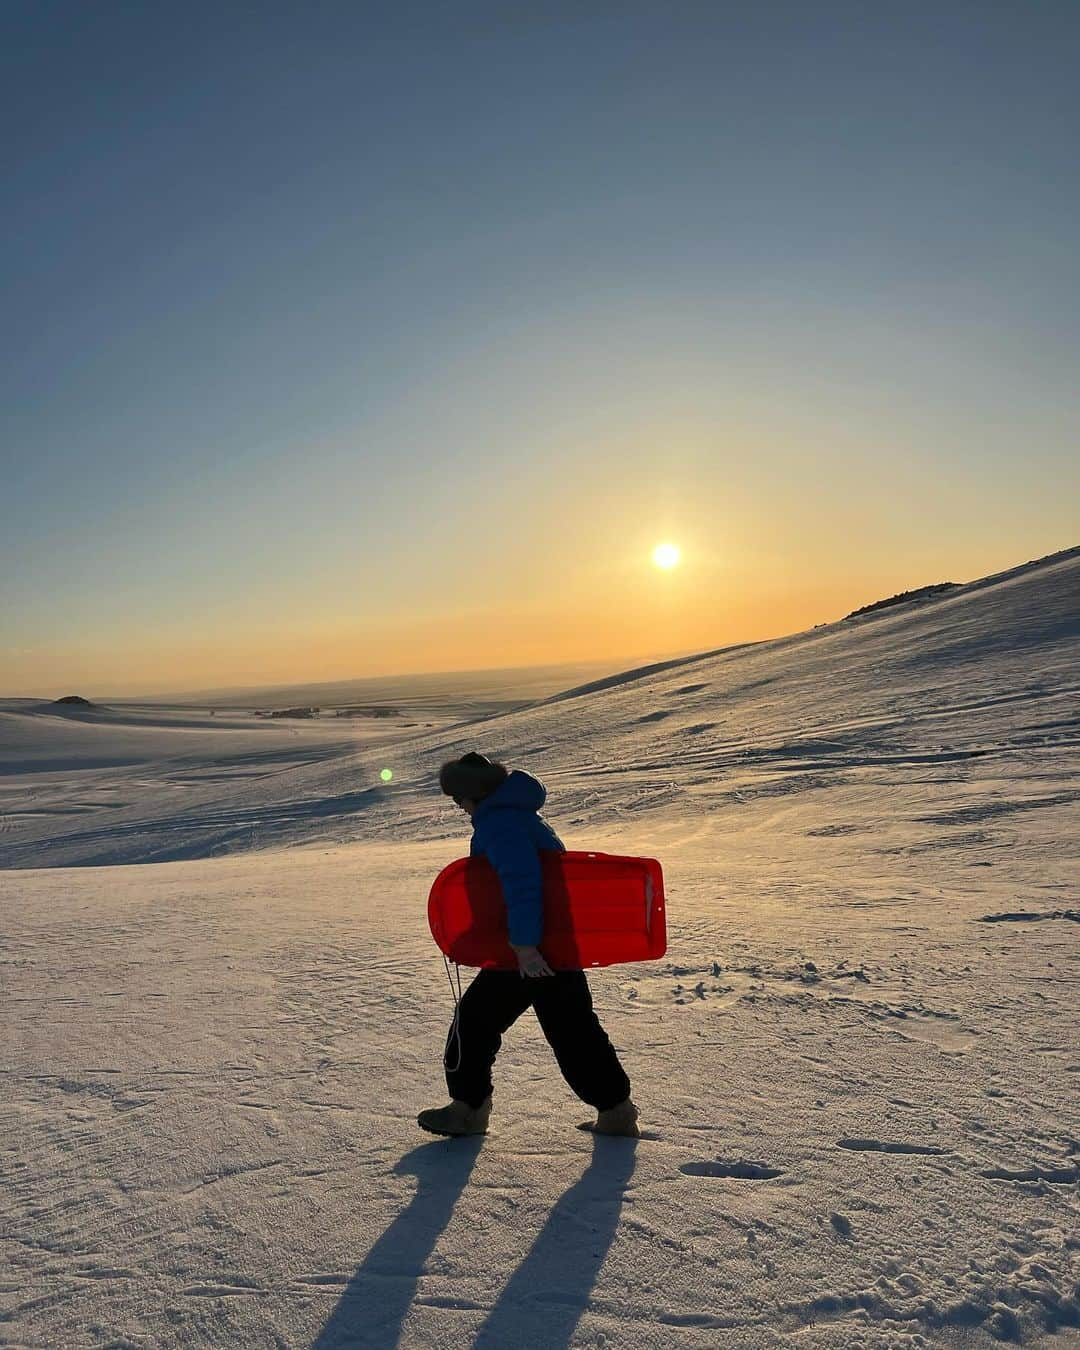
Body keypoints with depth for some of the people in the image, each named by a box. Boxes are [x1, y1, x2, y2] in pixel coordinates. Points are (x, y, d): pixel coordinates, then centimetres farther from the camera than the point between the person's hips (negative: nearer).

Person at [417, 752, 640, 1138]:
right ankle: (615, 1110, 21)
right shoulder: (522, 814, 15)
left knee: (475, 1017, 8)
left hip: (529, 951, -10)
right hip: (562, 941, 10)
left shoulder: (498, 822, -17)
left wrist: (524, 944, -29)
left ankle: (468, 1107, 21)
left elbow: (520, 880, -29)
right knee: (574, 1026, 16)